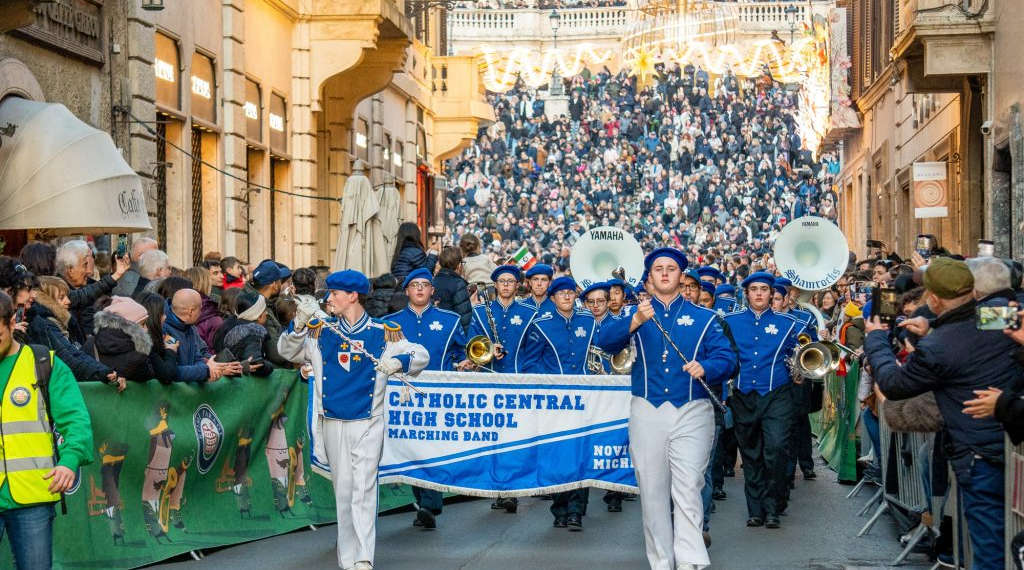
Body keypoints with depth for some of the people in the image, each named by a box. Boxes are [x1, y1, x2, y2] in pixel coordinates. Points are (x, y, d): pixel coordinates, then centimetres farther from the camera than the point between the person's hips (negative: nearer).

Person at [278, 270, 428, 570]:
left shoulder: (384, 334, 1)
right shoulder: (320, 333, 7)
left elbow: (422, 355, 4)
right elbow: (287, 351, 4)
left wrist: (400, 361, -17)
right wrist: (299, 325, -13)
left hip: (368, 424, -3)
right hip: (332, 424, 3)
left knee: (364, 489, -10)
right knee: (343, 489, 7)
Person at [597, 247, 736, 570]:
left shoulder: (704, 318, 10)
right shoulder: (635, 315, 11)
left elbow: (727, 358, 0)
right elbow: (606, 341, -8)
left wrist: (705, 368, -23)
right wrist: (636, 321, -26)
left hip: (692, 413, -2)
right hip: (647, 411, 2)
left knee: (687, 488, -13)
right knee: (652, 491, 3)